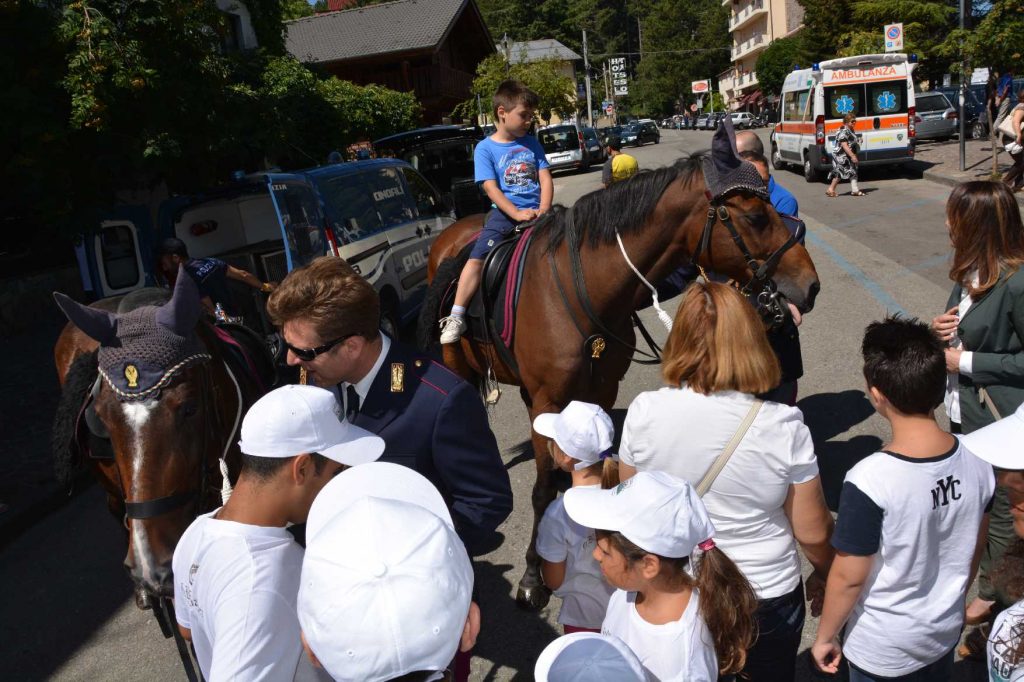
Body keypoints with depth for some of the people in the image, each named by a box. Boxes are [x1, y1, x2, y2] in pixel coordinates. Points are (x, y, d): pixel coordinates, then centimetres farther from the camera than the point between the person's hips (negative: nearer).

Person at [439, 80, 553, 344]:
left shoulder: (532, 143, 12)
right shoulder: (485, 148, 2)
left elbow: (545, 179, 6)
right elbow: (491, 188, -8)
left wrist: (544, 210, -12)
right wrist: (517, 214, -20)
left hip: (536, 211, 4)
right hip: (505, 212, -4)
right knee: (477, 257, -20)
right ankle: (456, 318, -18)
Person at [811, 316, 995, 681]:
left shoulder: (871, 480, -33)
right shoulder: (976, 460, -15)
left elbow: (848, 577, -22)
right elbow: (976, 548, 1)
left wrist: (824, 637, -6)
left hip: (883, 650, -5)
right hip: (946, 630, 5)